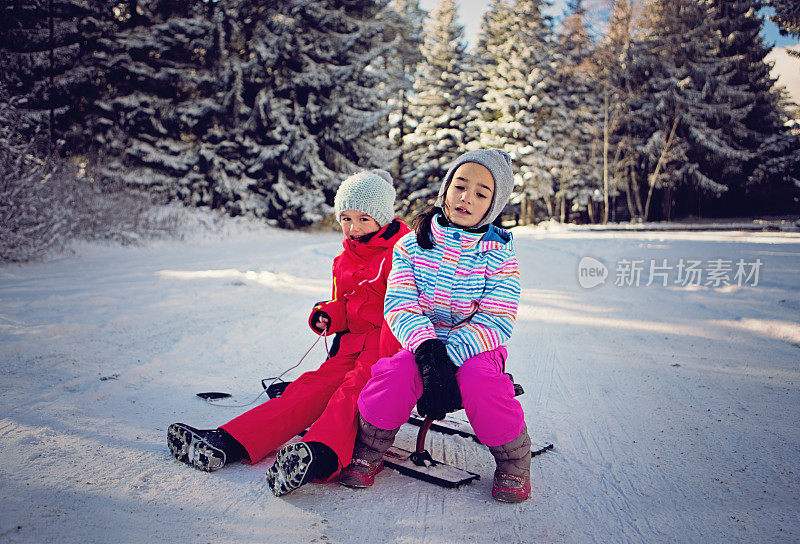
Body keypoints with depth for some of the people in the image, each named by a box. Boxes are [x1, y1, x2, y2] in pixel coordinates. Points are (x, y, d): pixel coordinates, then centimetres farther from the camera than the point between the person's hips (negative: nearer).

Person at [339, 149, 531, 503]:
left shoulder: (500, 257, -5)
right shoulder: (411, 245, -1)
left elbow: (496, 322, -14)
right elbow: (399, 304, -10)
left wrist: (448, 355, -28)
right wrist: (427, 350, -29)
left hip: (476, 348, -1)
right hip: (421, 344, 1)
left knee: (480, 381, -33)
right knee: (397, 374, -30)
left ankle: (513, 461, -5)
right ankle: (368, 452, -3)